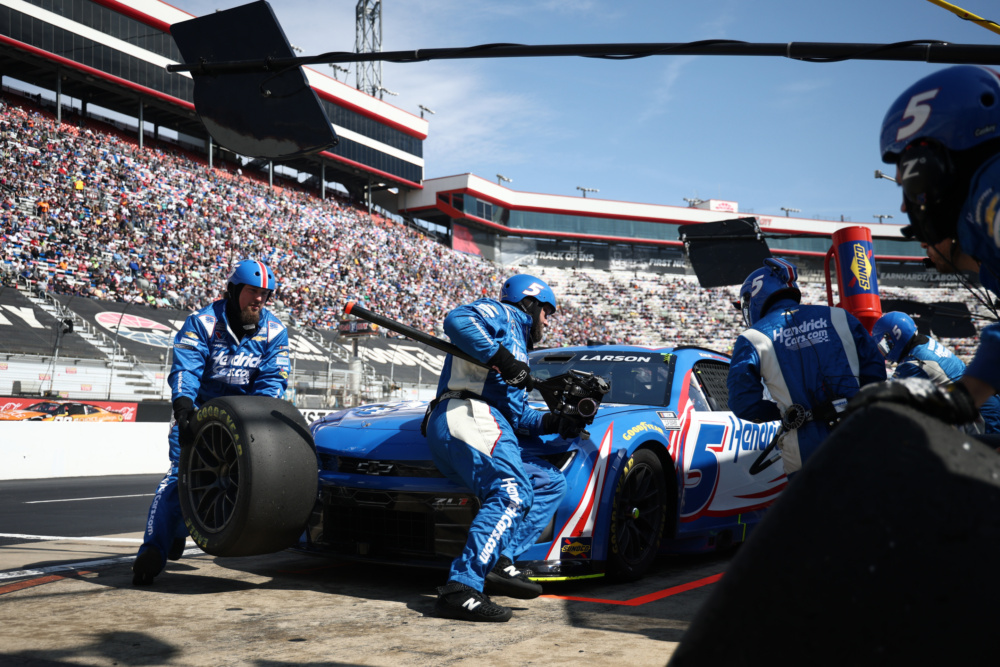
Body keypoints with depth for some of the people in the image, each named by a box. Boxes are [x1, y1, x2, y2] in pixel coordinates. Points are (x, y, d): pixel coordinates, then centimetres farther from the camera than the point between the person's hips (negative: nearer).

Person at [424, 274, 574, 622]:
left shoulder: (516, 349, 39)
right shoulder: (501, 314, 12)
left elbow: (519, 416, 31)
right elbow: (457, 320, -12)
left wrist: (553, 421, 13)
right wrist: (500, 358, -15)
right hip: (468, 415, -10)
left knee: (551, 482, 8)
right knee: (513, 495, -27)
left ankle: (500, 560, -12)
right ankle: (461, 588, -36)